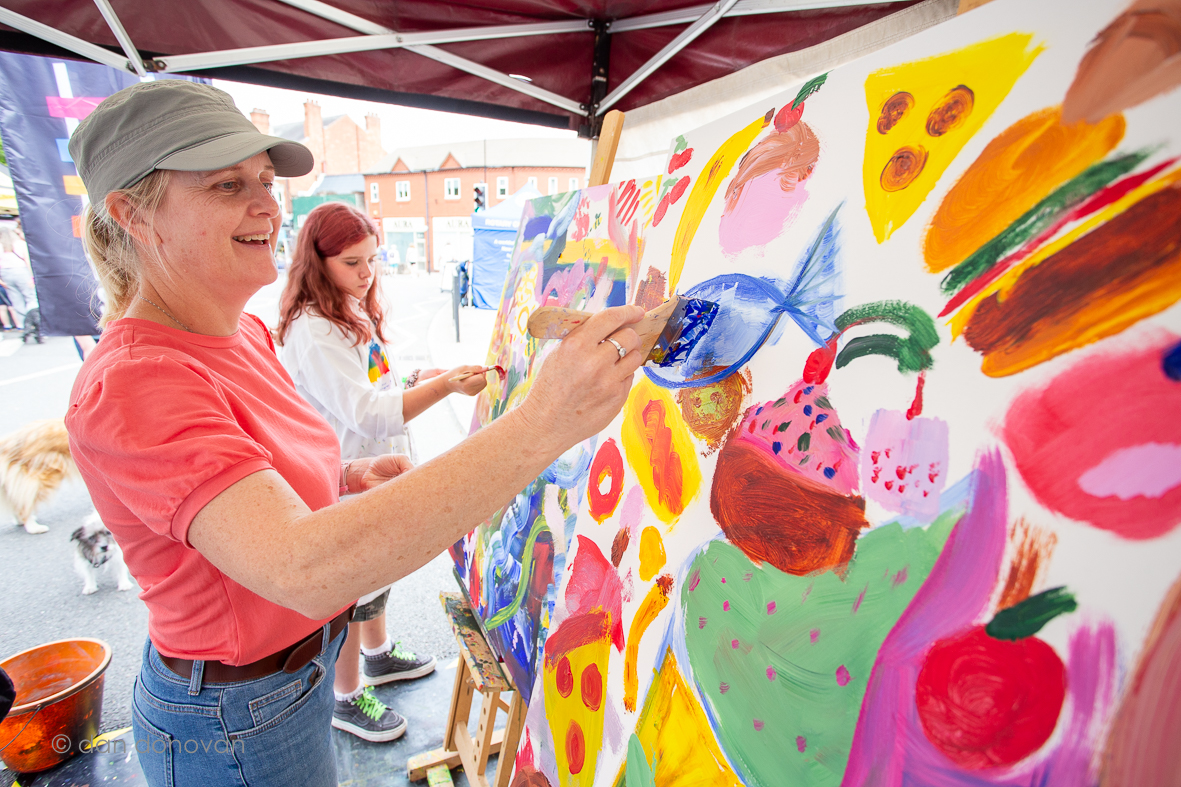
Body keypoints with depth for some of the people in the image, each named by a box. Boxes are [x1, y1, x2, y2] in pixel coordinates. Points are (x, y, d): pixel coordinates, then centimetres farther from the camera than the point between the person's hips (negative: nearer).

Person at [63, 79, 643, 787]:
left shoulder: (246, 332, -1)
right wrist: (542, 423, -53)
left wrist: (343, 479, -9)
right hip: (236, 728, -7)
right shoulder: (132, 382, -29)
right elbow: (302, 569, -44)